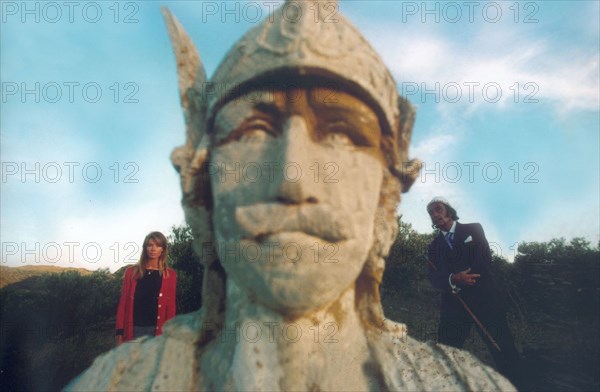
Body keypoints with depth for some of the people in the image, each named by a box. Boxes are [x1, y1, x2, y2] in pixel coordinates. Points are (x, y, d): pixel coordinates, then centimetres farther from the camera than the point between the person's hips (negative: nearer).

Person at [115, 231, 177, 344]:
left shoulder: (170, 275, 4)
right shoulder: (131, 272, 7)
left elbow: (171, 306, 3)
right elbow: (123, 303, 6)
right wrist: (119, 332, 0)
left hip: (156, 330, -1)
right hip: (134, 329, 1)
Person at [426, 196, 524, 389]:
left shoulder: (473, 229, 10)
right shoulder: (433, 246, 15)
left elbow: (485, 260, -3)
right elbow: (434, 278, 2)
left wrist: (459, 282, -9)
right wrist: (453, 279, -20)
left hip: (484, 300, -2)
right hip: (453, 306, 2)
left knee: (505, 354, -5)